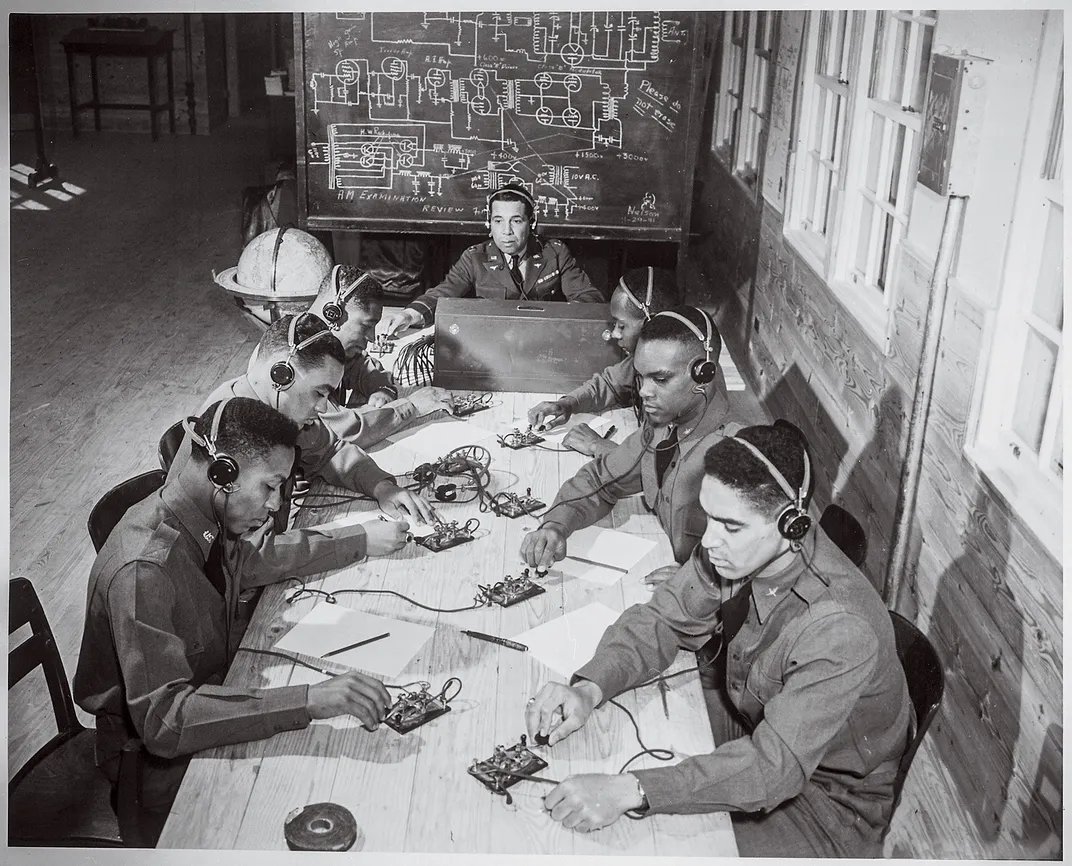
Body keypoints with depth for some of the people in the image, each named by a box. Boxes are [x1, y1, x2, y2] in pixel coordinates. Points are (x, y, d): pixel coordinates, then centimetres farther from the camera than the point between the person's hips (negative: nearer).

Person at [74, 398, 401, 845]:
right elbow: (161, 721, -37)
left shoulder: (209, 518, -7)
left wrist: (364, 543, 6)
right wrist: (308, 701, -46)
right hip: (159, 758, -8)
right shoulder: (144, 572, -32)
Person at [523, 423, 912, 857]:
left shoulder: (841, 628, -37)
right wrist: (589, 688, -24)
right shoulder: (738, 548, -17)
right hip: (752, 733, 6)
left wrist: (630, 791, -46)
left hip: (829, 798, -6)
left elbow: (777, 764, -39)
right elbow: (662, 620, -5)